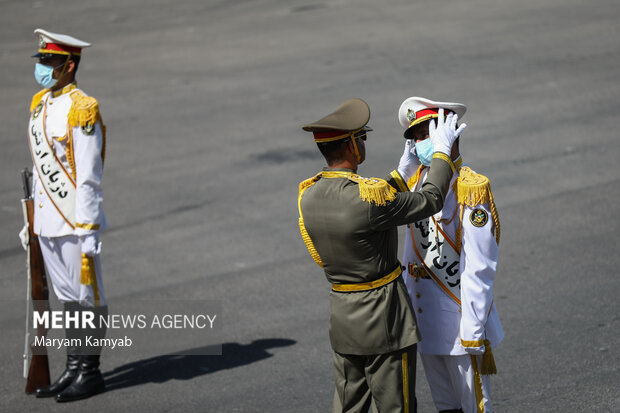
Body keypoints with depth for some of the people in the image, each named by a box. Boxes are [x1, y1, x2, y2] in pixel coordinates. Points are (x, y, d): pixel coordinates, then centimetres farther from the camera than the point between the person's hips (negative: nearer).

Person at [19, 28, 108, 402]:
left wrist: (87, 229, -18)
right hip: (48, 222, 8)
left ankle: (91, 372, 8)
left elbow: (88, 176, -16)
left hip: (76, 223, -8)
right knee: (67, 297, 14)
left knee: (87, 295, 1)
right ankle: (73, 368, 21)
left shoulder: (83, 109, -14)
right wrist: (32, 220, 18)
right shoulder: (40, 104, 11)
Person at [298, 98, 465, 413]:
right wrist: (442, 151, 2)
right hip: (383, 321, -7)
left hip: (341, 314, 7)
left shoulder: (309, 195, -1)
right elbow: (430, 201, -12)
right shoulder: (369, 195, -25)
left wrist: (401, 174, 21)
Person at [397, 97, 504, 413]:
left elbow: (478, 270, -18)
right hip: (423, 320, 7)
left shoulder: (471, 188, -16)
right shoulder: (417, 180, 7)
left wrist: (473, 335, -19)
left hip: (459, 318, -7)